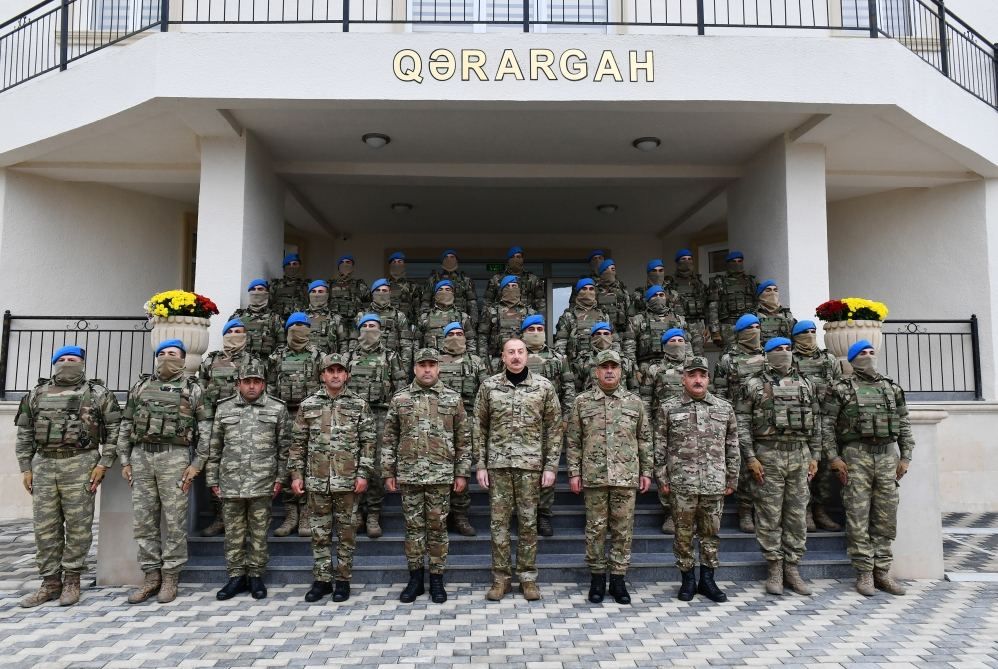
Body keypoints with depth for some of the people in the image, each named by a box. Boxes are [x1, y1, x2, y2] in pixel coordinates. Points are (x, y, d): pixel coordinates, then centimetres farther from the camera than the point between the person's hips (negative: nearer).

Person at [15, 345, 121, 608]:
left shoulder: (98, 393, 3)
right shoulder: (37, 394, 13)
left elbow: (114, 429, -1)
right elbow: (24, 434, 14)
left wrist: (103, 464, -8)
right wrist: (25, 468, 7)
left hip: (80, 464, -3)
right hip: (43, 464, 4)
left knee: (78, 526, 0)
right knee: (45, 527, 6)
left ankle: (72, 580, 12)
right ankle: (50, 583, 16)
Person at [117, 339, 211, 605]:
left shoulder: (192, 388, 3)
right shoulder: (140, 386, 14)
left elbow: (206, 428, -1)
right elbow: (125, 425, 15)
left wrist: (196, 464, -8)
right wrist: (125, 461, 8)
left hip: (174, 456, -4)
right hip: (141, 455, 4)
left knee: (174, 520, 0)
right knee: (144, 520, 6)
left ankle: (170, 577, 9)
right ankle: (151, 576, 16)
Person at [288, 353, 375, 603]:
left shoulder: (359, 405, 1)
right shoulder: (308, 405, 5)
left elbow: (368, 442, 0)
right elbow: (298, 443, 7)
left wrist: (364, 474, -6)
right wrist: (296, 474, 2)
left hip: (347, 479, -1)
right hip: (316, 479, 1)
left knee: (346, 531, 7)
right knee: (319, 532, 9)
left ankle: (343, 580, 18)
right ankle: (321, 580, 21)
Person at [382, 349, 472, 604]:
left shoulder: (453, 399, 3)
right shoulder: (399, 399, 5)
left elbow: (463, 439, 4)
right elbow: (390, 439, 7)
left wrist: (462, 473, 0)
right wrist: (388, 472, 3)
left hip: (441, 475, -1)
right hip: (409, 475, 1)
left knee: (438, 527, 6)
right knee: (413, 527, 8)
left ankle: (437, 580, 18)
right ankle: (415, 578, 21)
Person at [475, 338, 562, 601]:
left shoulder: (544, 386, 1)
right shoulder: (489, 386, 2)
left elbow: (554, 428, 2)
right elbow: (479, 427, 6)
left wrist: (551, 465, -3)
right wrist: (480, 464, 1)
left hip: (531, 464, -1)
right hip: (498, 463, 1)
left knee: (528, 522, 6)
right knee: (499, 521, 5)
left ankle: (528, 577, 19)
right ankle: (501, 577, 17)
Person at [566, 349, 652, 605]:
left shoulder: (635, 402, 8)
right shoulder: (582, 402, 4)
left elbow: (644, 440, 11)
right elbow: (573, 441, 5)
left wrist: (646, 472, 7)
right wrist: (574, 473, 0)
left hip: (627, 477, 1)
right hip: (593, 477, -1)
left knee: (623, 530, 6)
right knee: (595, 529, 6)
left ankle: (618, 579, 18)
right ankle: (597, 578, 19)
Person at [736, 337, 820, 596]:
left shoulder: (805, 384, 13)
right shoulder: (754, 385, 1)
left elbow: (815, 422, 15)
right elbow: (741, 424, -3)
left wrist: (814, 456, 8)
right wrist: (750, 458, -10)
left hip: (799, 454, 4)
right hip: (768, 455, -3)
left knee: (797, 514, 7)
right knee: (770, 515, 1)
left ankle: (792, 568, 18)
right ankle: (774, 569, 11)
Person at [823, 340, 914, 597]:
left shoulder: (892, 388, 14)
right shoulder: (842, 389, 1)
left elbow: (904, 424, 15)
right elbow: (827, 425, -1)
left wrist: (905, 457, 7)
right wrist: (834, 458, -8)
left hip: (887, 456, 4)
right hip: (856, 456, -4)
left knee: (886, 517, 6)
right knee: (858, 517, -2)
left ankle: (882, 572, 15)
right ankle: (864, 573, 6)